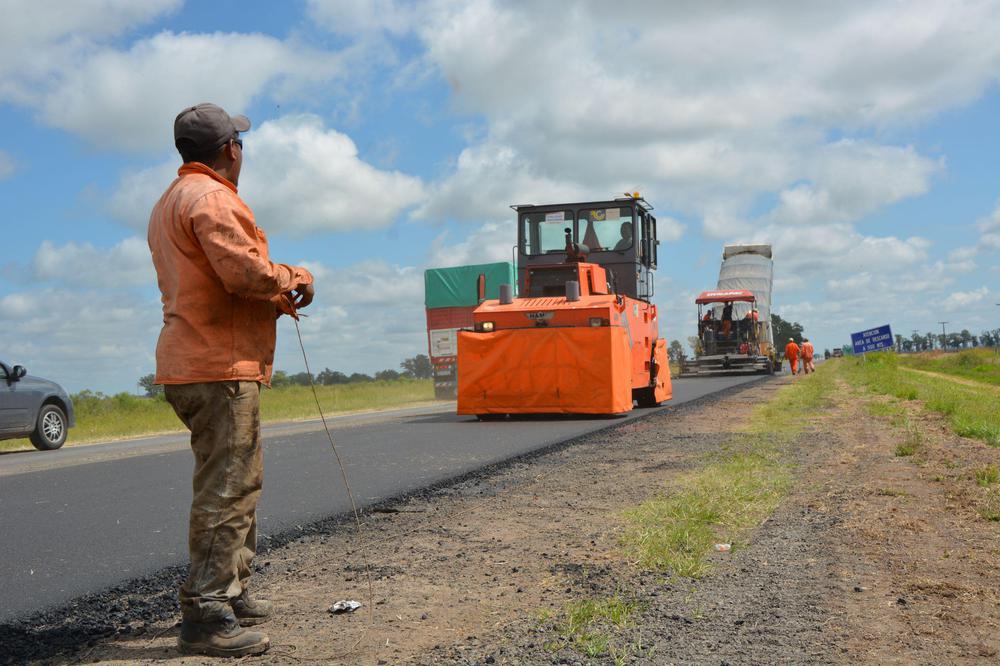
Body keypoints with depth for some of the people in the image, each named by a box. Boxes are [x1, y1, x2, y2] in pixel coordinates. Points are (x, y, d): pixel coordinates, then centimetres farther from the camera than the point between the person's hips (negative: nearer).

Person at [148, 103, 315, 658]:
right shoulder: (211, 197, -12)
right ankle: (205, 618, -7)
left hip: (193, 361, 11)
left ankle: (232, 594, 28)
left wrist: (276, 294, 12)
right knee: (226, 490, -9)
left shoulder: (169, 203, 22)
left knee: (237, 484, 19)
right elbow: (245, 271, -23)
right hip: (220, 367, -11)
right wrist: (293, 277, -5)